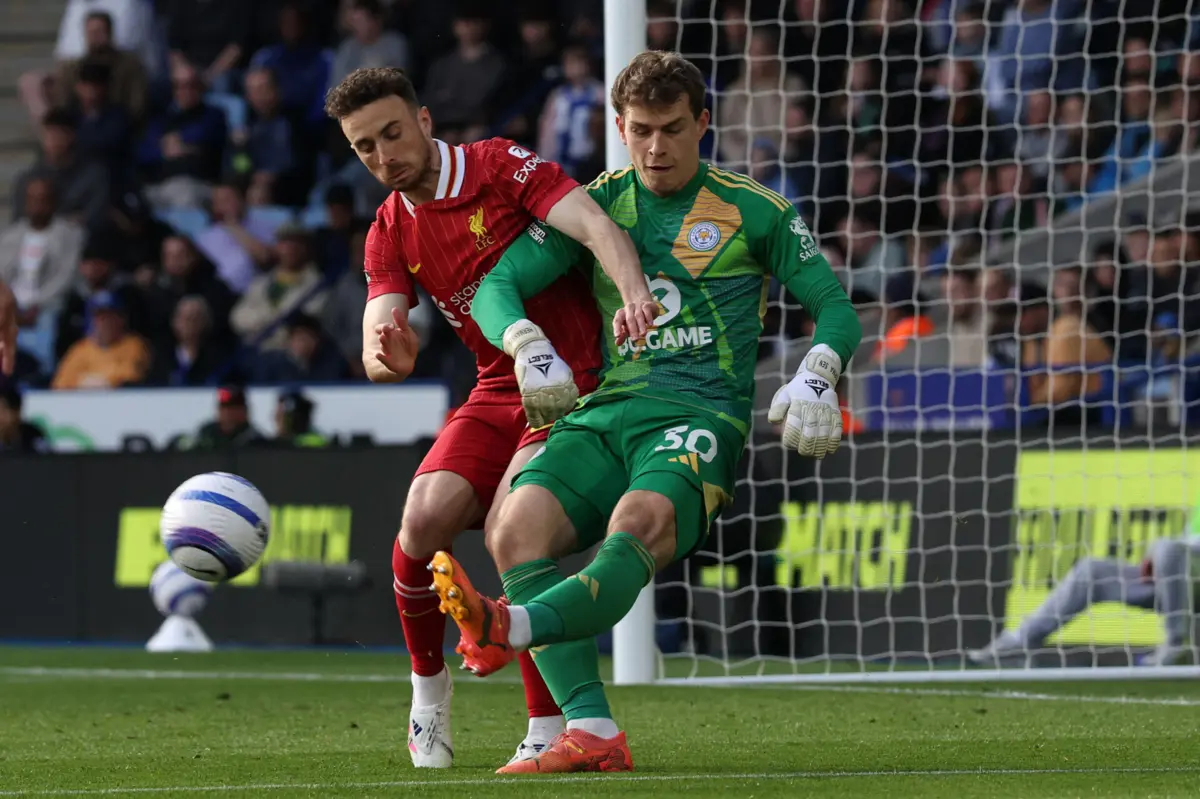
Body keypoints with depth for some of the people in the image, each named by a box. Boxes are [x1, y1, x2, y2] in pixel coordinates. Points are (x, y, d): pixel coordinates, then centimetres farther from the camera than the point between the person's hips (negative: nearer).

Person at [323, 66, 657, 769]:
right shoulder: (390, 233, 7)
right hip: (499, 393, 5)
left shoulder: (502, 166, -9)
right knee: (425, 517, -19)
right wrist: (383, 353, -31)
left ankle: (548, 728, -17)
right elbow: (382, 337, -5)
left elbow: (595, 225, -23)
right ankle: (429, 685, 6)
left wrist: (633, 291, -44)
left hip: (578, 385, -5)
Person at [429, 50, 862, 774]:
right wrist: (524, 342, -15)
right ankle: (592, 733, -36)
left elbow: (837, 312, 10)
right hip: (604, 414, 3)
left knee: (641, 521, -38)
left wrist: (816, 377, -12)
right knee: (518, 528, -28)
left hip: (702, 416, -3)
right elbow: (498, 286, 8)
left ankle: (514, 626, -65)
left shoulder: (754, 212, 10)